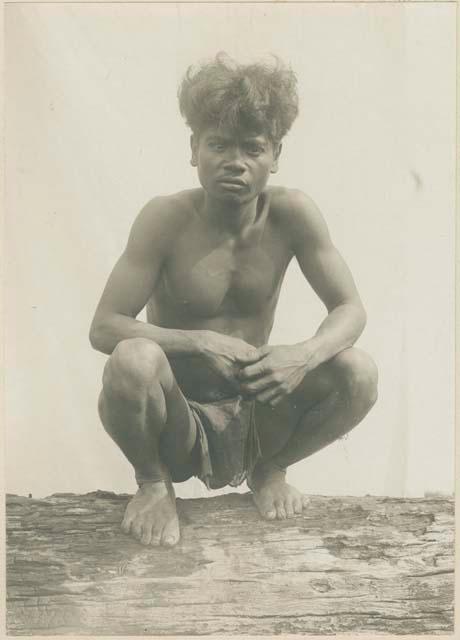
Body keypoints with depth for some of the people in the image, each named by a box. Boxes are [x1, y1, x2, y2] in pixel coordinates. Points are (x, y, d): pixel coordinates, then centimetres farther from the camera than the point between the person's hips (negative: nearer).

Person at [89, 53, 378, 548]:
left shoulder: (292, 214, -10)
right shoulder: (166, 218, -16)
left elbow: (350, 308, -7)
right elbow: (103, 327, -18)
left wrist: (302, 356, -29)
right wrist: (202, 344, -32)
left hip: (254, 410, 3)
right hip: (177, 419, -2)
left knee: (358, 373, -20)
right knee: (133, 360, -34)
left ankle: (269, 471, 10)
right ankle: (153, 483, 0)